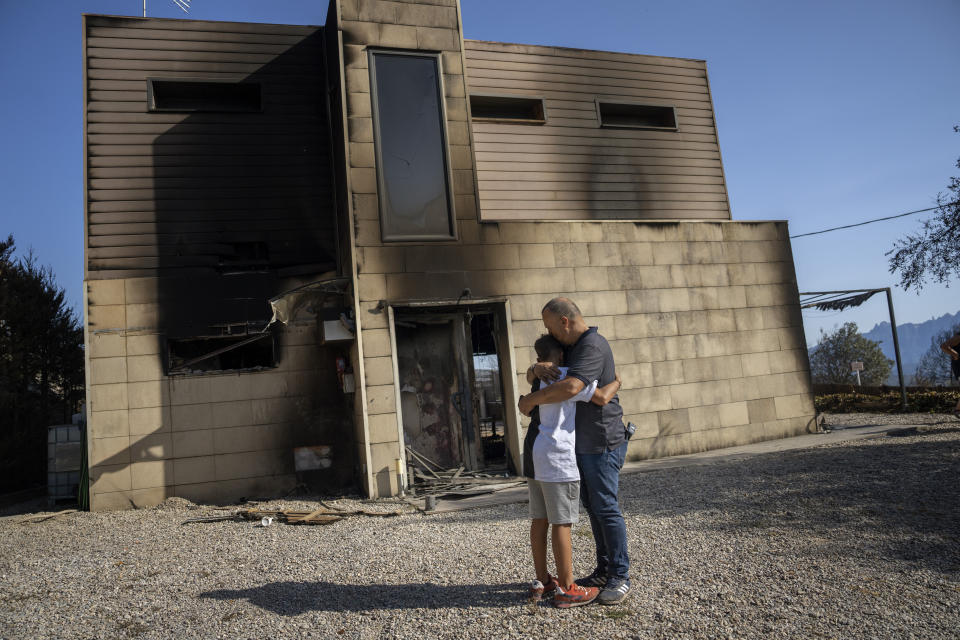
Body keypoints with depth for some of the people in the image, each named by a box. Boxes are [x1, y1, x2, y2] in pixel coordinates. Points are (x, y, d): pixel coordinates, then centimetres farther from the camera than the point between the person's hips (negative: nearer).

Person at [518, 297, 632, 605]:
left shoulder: (593, 346, -19)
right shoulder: (568, 348, 13)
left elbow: (570, 387, -34)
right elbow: (531, 376, 13)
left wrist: (530, 400, -22)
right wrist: (537, 368, -11)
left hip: (603, 444, -10)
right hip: (583, 444, 10)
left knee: (606, 508, -4)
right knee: (592, 507, 14)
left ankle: (620, 578, 7)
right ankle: (604, 570, 25)